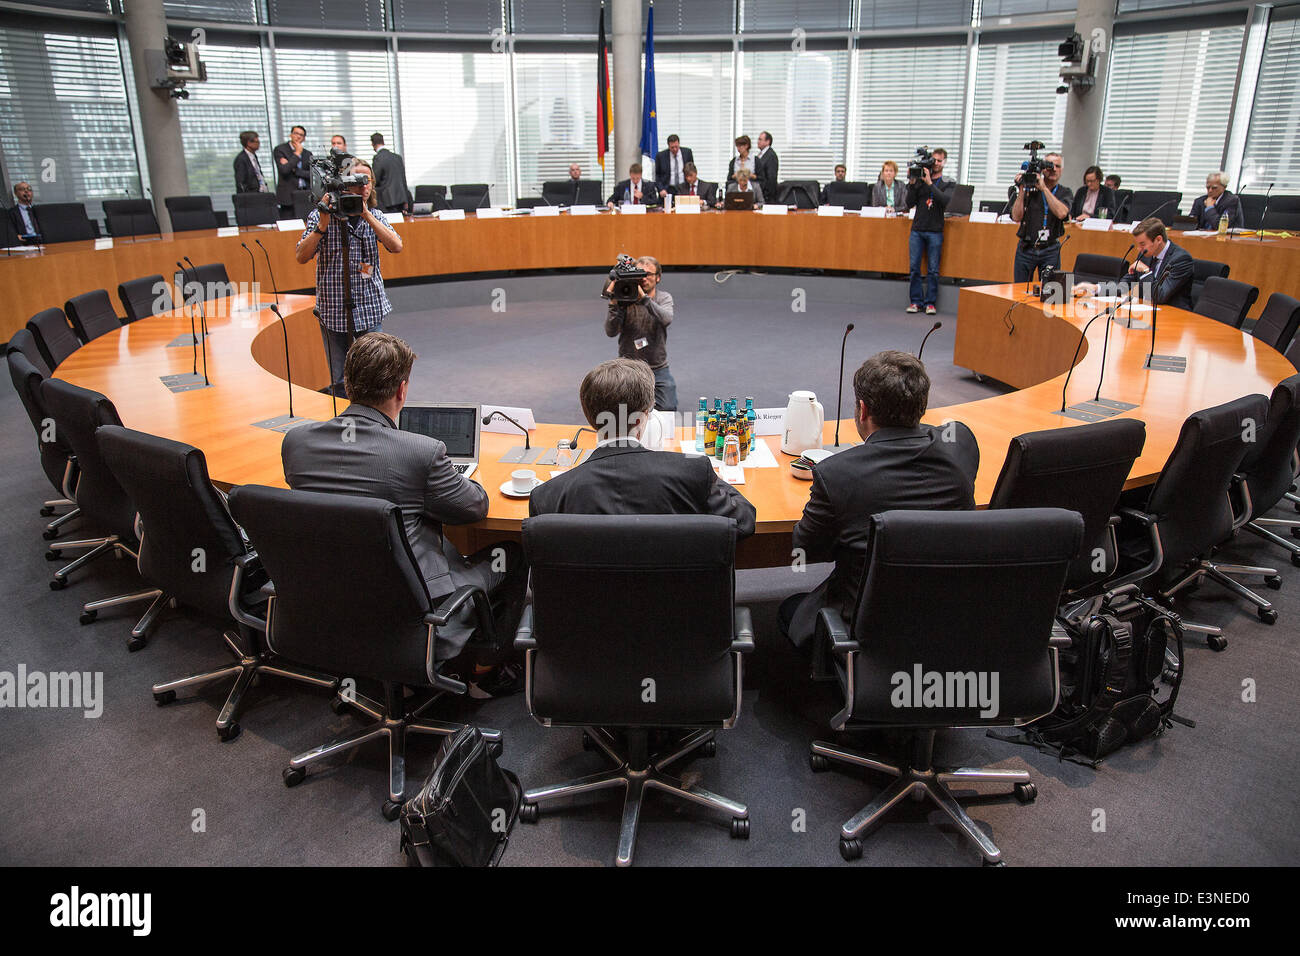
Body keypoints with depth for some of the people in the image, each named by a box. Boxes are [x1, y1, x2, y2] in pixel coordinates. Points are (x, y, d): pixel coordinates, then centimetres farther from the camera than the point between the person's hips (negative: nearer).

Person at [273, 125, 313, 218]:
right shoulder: (280, 150, 3)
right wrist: (297, 154, -5)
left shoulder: (307, 153, 17)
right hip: (288, 196, -3)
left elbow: (312, 174, 5)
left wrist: (294, 170, -8)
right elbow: (284, 170, -13)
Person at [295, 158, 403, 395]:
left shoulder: (375, 215, 6)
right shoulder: (321, 215, -2)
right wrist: (322, 225, -21)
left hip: (371, 310, 2)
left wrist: (366, 215, -17)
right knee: (340, 381, 5)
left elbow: (396, 246, -11)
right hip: (334, 311, -2)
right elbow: (301, 256, -10)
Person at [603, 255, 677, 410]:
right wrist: (613, 303, -30)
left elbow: (666, 319, -23)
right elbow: (611, 332, -16)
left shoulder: (664, 298, 1)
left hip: (658, 368, 1)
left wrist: (643, 298, -35)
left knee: (667, 409, -8)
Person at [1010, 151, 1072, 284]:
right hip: (1026, 248, 0)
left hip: (1050, 250, 0)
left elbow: (1062, 213, -17)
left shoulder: (1064, 193, 5)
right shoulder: (1029, 189, 3)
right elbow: (1016, 217, -5)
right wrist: (1021, 190, -10)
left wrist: (1044, 188, -15)